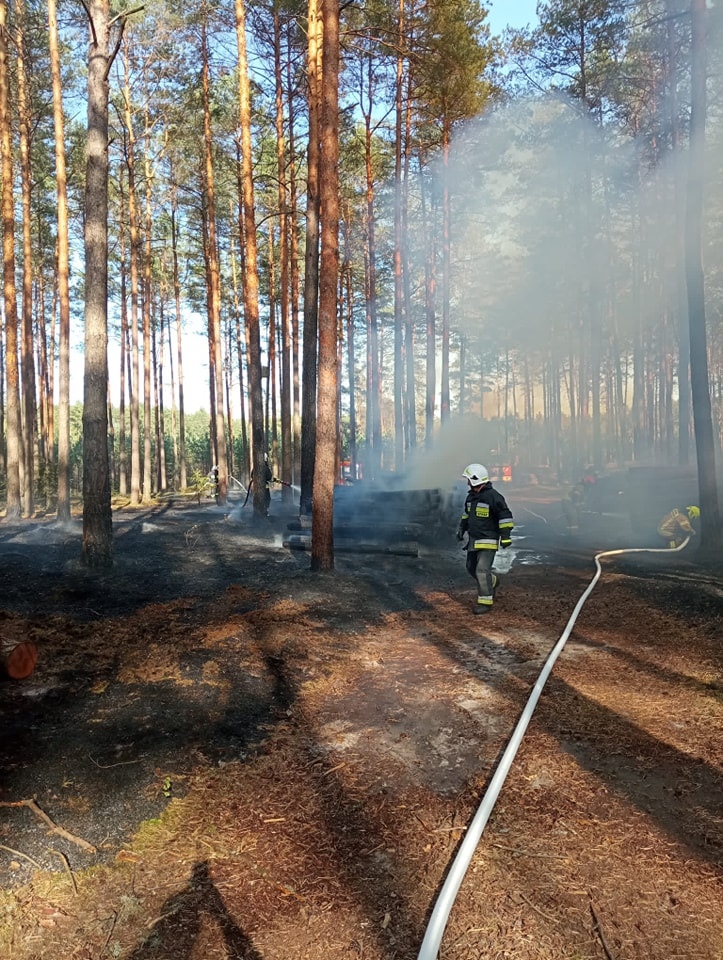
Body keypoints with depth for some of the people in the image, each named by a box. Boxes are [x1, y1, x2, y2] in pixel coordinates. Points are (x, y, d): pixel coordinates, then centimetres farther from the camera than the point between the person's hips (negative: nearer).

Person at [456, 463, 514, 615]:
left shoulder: (493, 496, -18)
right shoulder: (472, 495, 7)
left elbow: (505, 516, -18)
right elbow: (466, 513, 23)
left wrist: (505, 536, -21)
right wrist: (462, 528, 18)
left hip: (488, 541, -8)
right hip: (473, 540, 9)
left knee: (482, 570, -13)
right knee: (472, 568, 17)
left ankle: (485, 602, -3)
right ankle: (491, 582, 42)